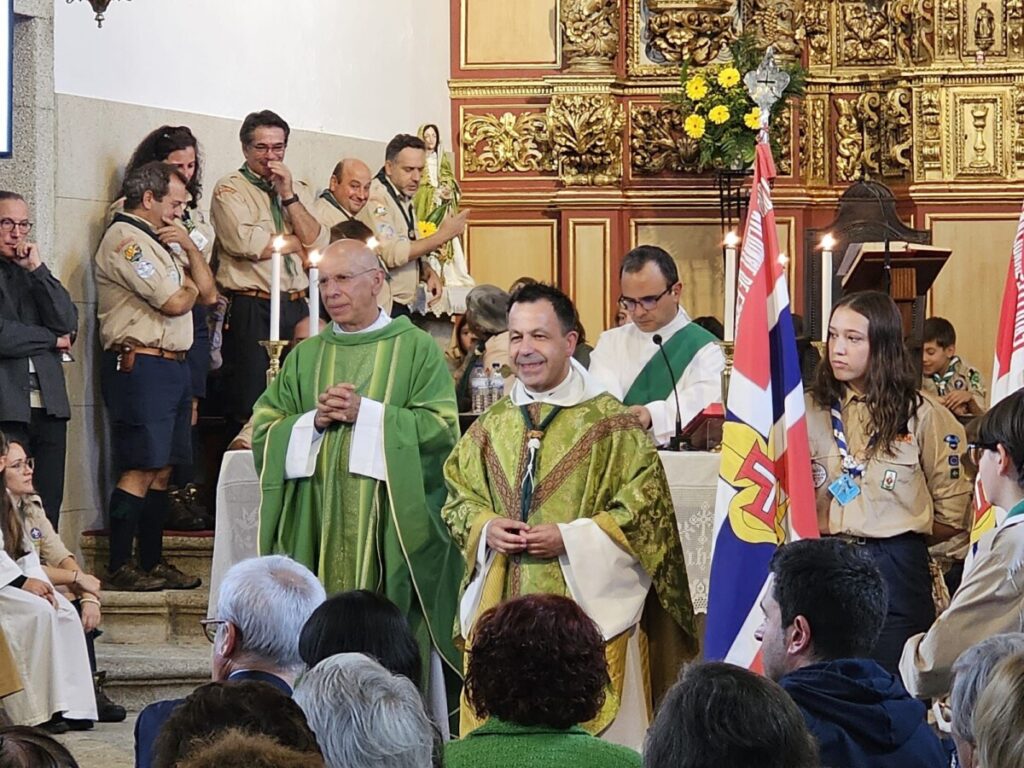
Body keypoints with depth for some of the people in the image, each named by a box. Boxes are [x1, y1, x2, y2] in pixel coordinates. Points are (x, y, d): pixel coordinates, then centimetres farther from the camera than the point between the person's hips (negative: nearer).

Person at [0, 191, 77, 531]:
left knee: (49, 506, 2)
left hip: (49, 404, 6)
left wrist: (37, 269, 0)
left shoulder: (33, 272, 20)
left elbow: (68, 323, 6)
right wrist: (51, 339, 0)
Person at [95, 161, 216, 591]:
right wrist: (189, 285, 6)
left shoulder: (157, 242, 22)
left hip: (171, 365, 10)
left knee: (161, 471, 10)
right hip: (141, 366, -10)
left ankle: (153, 563, 15)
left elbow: (208, 294, 18)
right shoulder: (125, 240, -10)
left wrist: (189, 247, 6)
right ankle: (119, 568, -8)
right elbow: (176, 303, -16)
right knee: (140, 470, -11)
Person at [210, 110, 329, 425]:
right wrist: (298, 241, -1)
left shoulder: (299, 190, 18)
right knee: (250, 410, -6)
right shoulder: (230, 189, 1)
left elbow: (318, 243, 3)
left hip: (296, 307, 5)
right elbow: (246, 243, -16)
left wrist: (288, 195, -3)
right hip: (250, 311, -5)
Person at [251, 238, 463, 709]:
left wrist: (366, 413, -11)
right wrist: (313, 422, -7)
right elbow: (264, 429, 11)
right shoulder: (305, 357, 17)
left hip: (392, 524, -3)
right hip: (318, 528, 4)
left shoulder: (416, 349, 5)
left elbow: (441, 427, -6)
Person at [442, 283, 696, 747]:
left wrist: (570, 538, -15)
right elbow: (458, 497, 18)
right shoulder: (493, 425, 12)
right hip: (503, 607, 4)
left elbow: (647, 509, -7)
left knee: (589, 734, -3)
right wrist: (485, 528, -3)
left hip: (585, 608, -4)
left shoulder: (610, 422, -4)